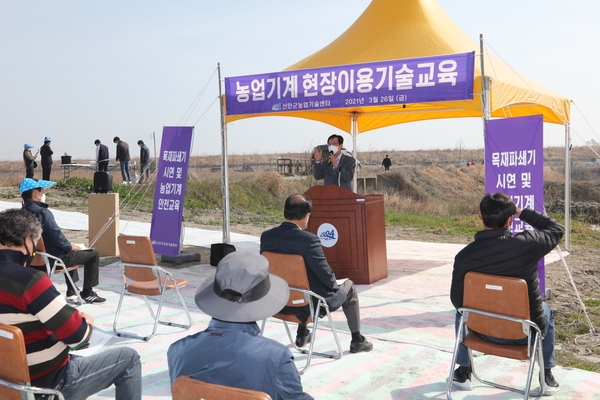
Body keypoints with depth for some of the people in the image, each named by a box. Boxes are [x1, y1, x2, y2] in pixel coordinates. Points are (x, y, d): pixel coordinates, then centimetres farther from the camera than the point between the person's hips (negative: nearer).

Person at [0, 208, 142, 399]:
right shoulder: (29, 280, -26)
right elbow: (77, 334, -22)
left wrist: (71, 316, 7)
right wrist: (87, 322, 0)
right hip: (48, 384, -8)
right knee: (128, 358, 5)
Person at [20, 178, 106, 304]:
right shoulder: (42, 212, -25)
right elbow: (57, 237, -25)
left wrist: (68, 245, 14)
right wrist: (71, 246, -6)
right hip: (55, 258, -9)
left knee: (71, 252, 36)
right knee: (93, 254, 4)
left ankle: (71, 292, 37)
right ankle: (87, 293, 11)